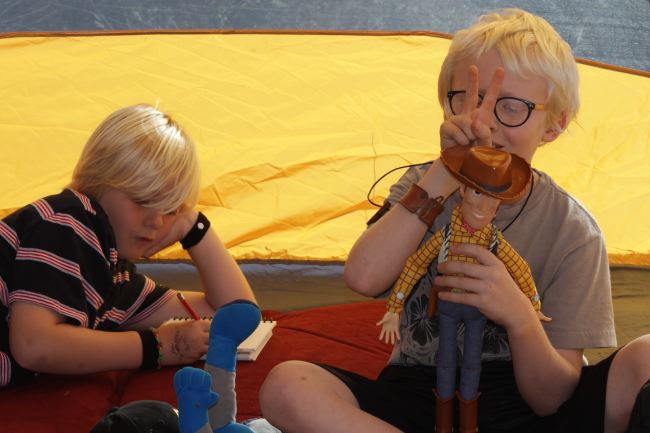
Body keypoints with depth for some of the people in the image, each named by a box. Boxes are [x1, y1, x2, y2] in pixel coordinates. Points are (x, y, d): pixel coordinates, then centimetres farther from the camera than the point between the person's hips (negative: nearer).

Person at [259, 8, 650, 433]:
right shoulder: (423, 188, 1)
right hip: (418, 395, 2)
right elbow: (364, 278, -21)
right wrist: (446, 174, -25)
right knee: (287, 386, -26)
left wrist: (519, 316, -30)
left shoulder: (573, 232, -6)